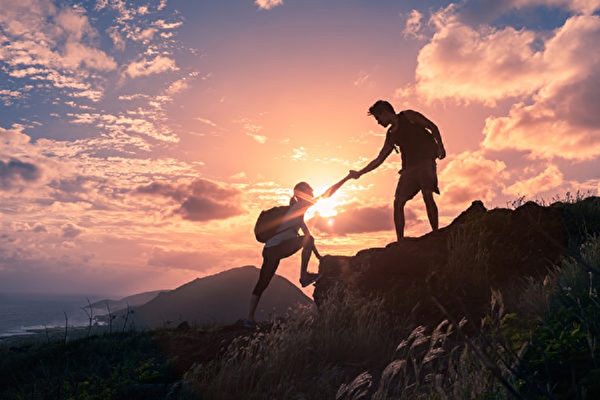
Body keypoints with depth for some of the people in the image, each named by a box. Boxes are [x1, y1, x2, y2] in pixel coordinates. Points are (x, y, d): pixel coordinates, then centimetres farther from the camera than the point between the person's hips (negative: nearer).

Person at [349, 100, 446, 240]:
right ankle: (400, 241, -1)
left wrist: (440, 146, -14)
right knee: (398, 202, -3)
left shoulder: (408, 116, 8)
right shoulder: (391, 135, 22)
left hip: (426, 160, -6)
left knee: (427, 195, -22)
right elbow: (379, 159, 24)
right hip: (409, 166, 6)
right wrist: (360, 173, 21)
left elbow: (433, 127, 2)